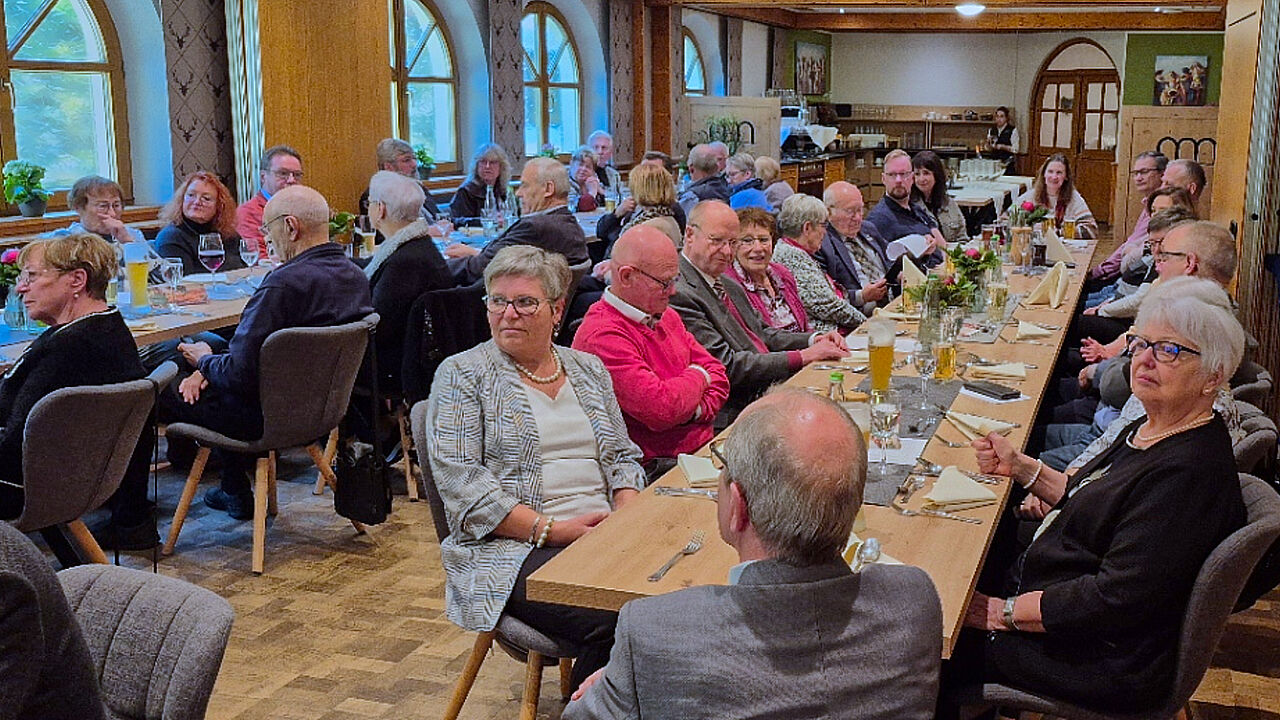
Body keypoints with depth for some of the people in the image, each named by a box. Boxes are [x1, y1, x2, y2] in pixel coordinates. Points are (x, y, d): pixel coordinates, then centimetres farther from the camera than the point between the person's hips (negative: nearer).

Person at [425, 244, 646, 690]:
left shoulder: (588, 370, 19)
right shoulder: (462, 375, 3)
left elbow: (623, 456, 21)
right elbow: (460, 481, -7)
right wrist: (550, 529, -15)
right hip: (514, 550, -5)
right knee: (612, 621, -31)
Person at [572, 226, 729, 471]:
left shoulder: (665, 316, 15)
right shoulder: (601, 336, -16)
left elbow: (717, 373, 16)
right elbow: (661, 408, -23)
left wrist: (695, 411, -6)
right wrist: (697, 377, -2)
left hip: (704, 448, 9)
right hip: (653, 468, -9)